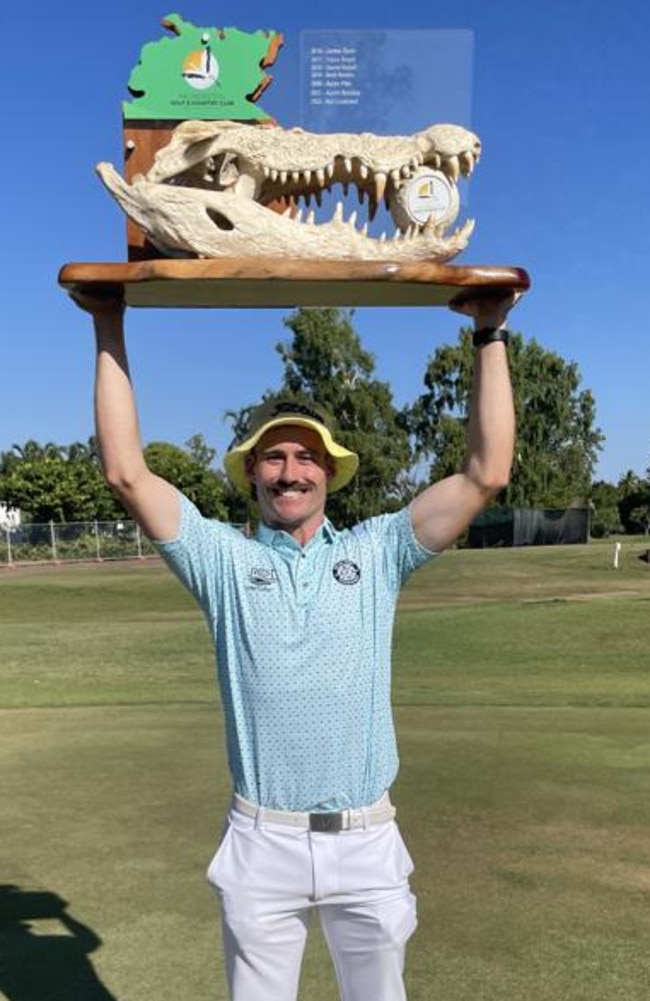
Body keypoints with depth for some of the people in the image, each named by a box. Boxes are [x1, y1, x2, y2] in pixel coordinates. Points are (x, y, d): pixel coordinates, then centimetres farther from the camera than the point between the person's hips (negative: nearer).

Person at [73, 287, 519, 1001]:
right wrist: (110, 328, -6)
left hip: (367, 841, 1)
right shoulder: (224, 559, 0)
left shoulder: (376, 552, 1)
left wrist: (490, 335, -5)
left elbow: (486, 472, -4)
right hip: (261, 842, 0)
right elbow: (126, 471, -7)